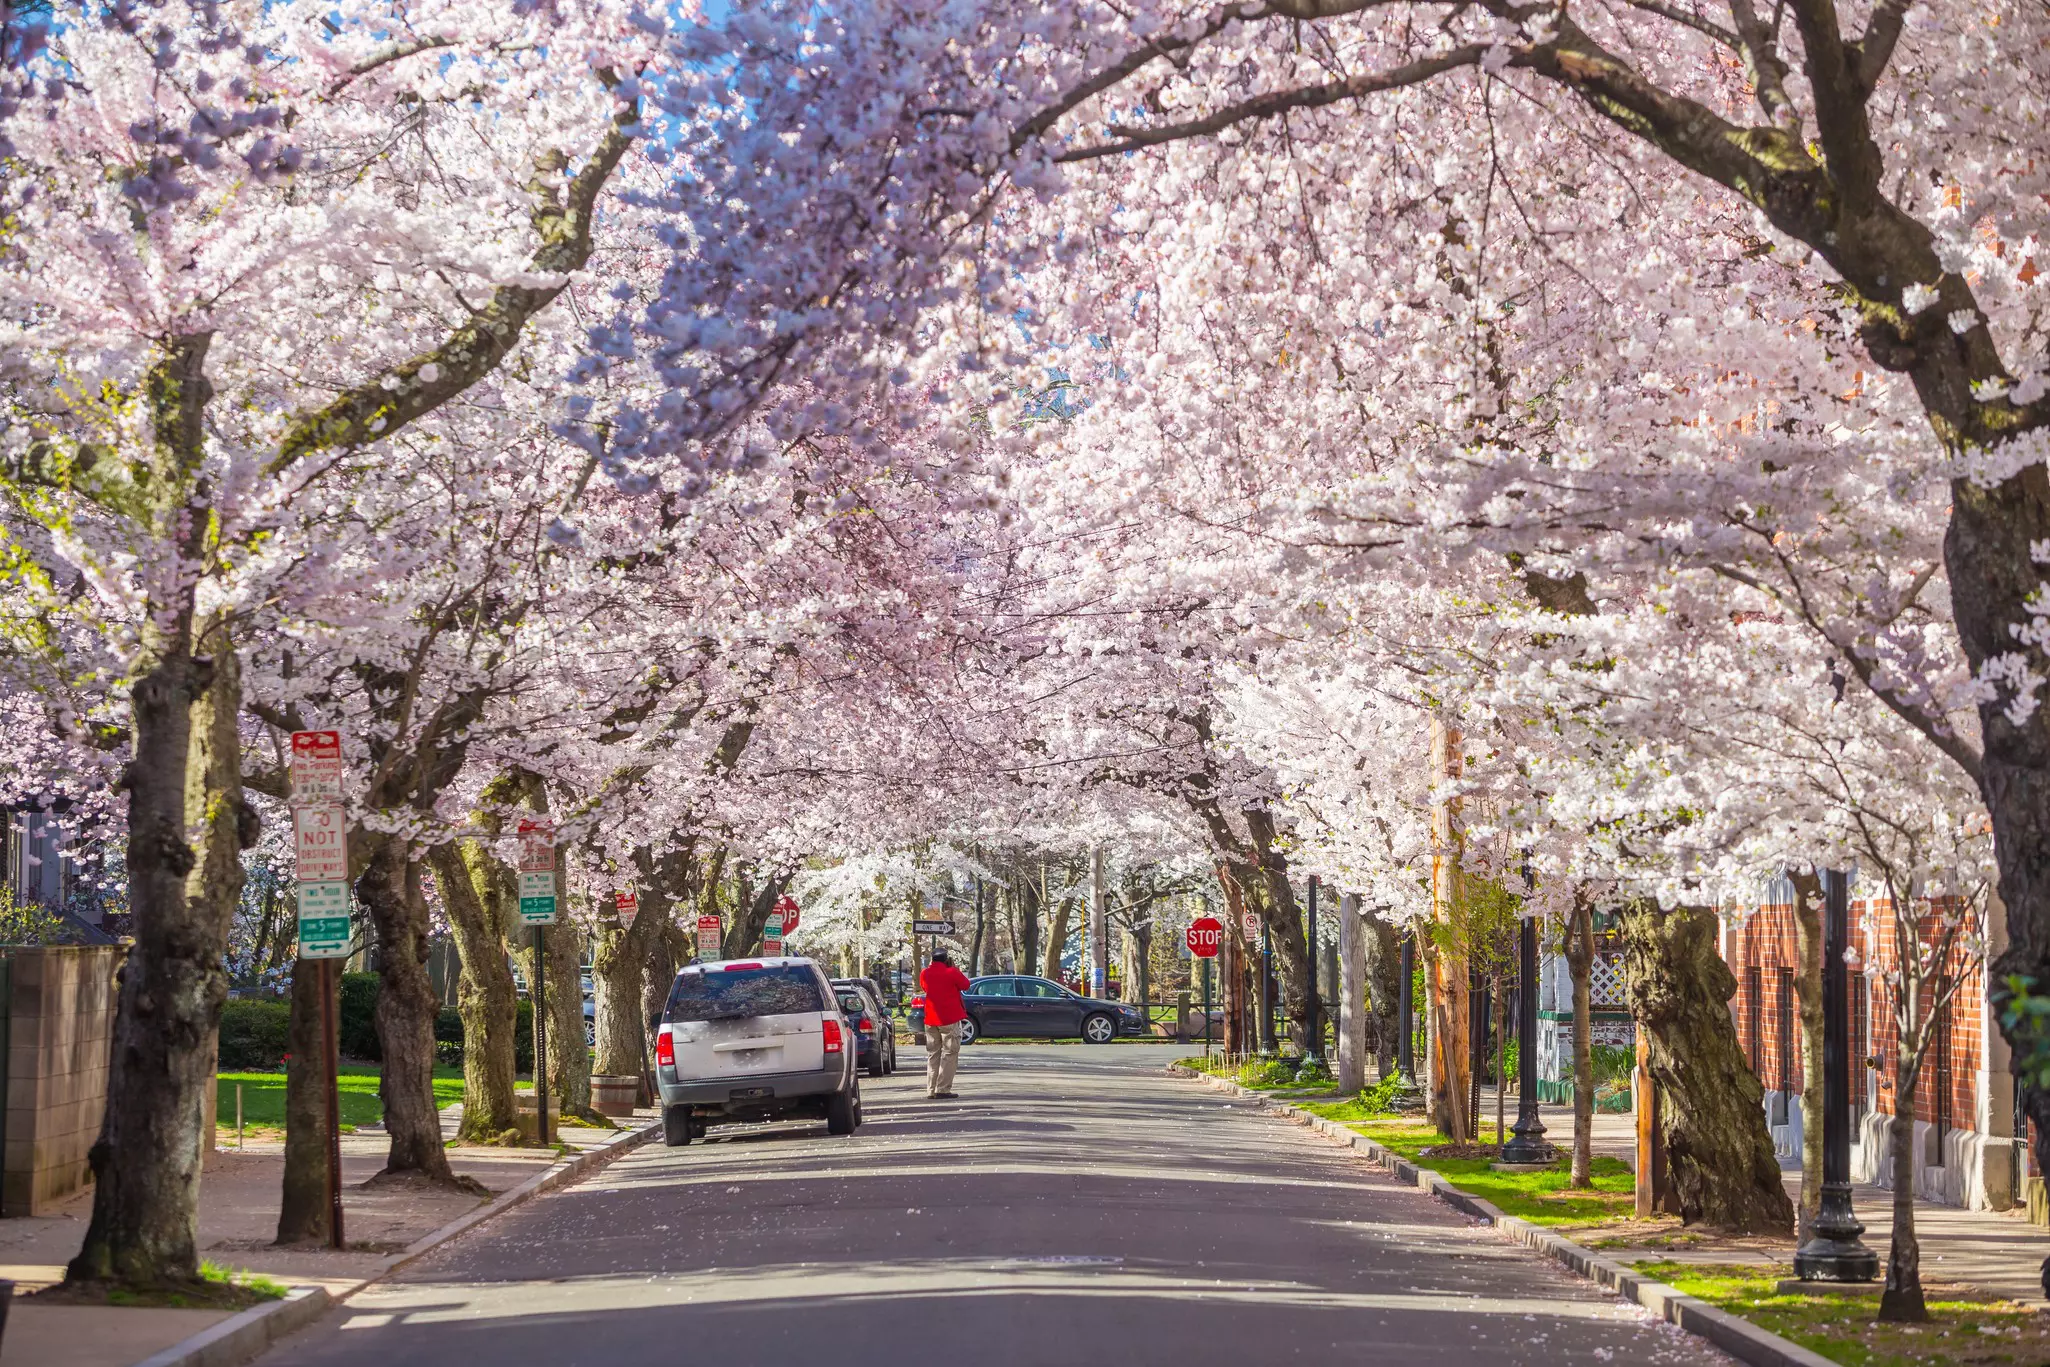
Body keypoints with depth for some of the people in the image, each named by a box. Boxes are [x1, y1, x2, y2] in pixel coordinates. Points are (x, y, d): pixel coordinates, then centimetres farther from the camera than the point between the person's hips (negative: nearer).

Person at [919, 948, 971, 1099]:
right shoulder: (952, 973, -11)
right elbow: (965, 985, 2)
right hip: (950, 1019, -5)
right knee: (950, 1053, -2)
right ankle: (943, 1089, -11)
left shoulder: (925, 974, 4)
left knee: (933, 1054, 12)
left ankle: (931, 1090, 8)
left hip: (931, 1019, 5)